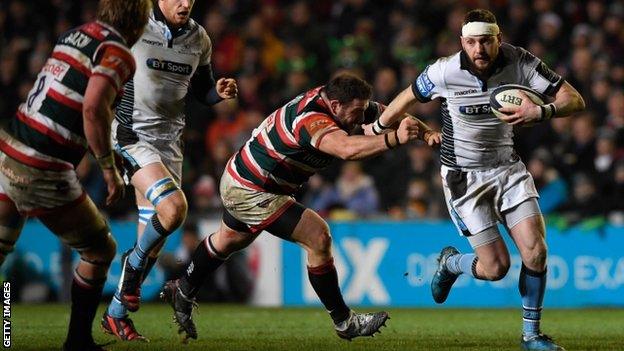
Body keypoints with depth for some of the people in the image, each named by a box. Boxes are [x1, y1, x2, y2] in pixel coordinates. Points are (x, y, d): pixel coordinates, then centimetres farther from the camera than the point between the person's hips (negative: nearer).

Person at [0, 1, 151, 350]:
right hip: (42, 173, -7)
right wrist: (110, 168, -17)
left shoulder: (76, 33, 11)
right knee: (100, 250, 13)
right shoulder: (118, 53, -10)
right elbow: (93, 108, -24)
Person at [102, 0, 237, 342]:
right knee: (174, 207, -26)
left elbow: (199, 88, 19)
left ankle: (116, 314, 20)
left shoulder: (199, 39, 6)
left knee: (153, 242, 6)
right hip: (131, 137, -6)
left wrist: (219, 92, -2)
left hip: (169, 142, 6)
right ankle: (134, 263, 2)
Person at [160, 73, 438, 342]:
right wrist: (395, 139, -62)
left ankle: (183, 292, 55)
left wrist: (423, 130, -18)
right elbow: (347, 149, -56)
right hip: (249, 192, -10)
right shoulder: (311, 120, -36)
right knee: (318, 236, -17)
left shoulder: (330, 98, -9)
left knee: (231, 240, 32)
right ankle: (343, 322, -6)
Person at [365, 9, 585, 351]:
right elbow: (407, 98, 2)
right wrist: (377, 129, 15)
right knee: (496, 267, -7)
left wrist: (541, 112, -33)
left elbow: (575, 100, -14)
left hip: (508, 168, 3)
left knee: (536, 252, -10)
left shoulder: (521, 62, -14)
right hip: (464, 177, -3)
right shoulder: (445, 72, -19)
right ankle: (450, 263, 28)